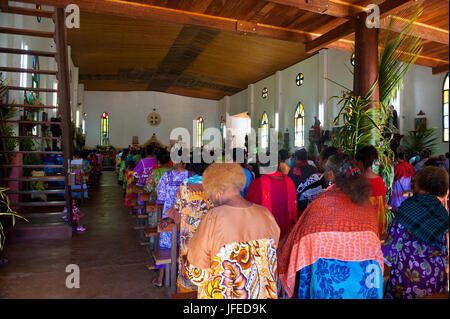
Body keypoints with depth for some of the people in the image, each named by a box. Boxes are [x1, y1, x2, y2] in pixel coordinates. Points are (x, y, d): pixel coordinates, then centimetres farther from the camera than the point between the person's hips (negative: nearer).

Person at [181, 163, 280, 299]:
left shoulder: (213, 218, -23)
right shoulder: (266, 215, -10)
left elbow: (197, 274, -16)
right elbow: (271, 264, 3)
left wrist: (183, 260, 2)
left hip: (221, 294, -4)